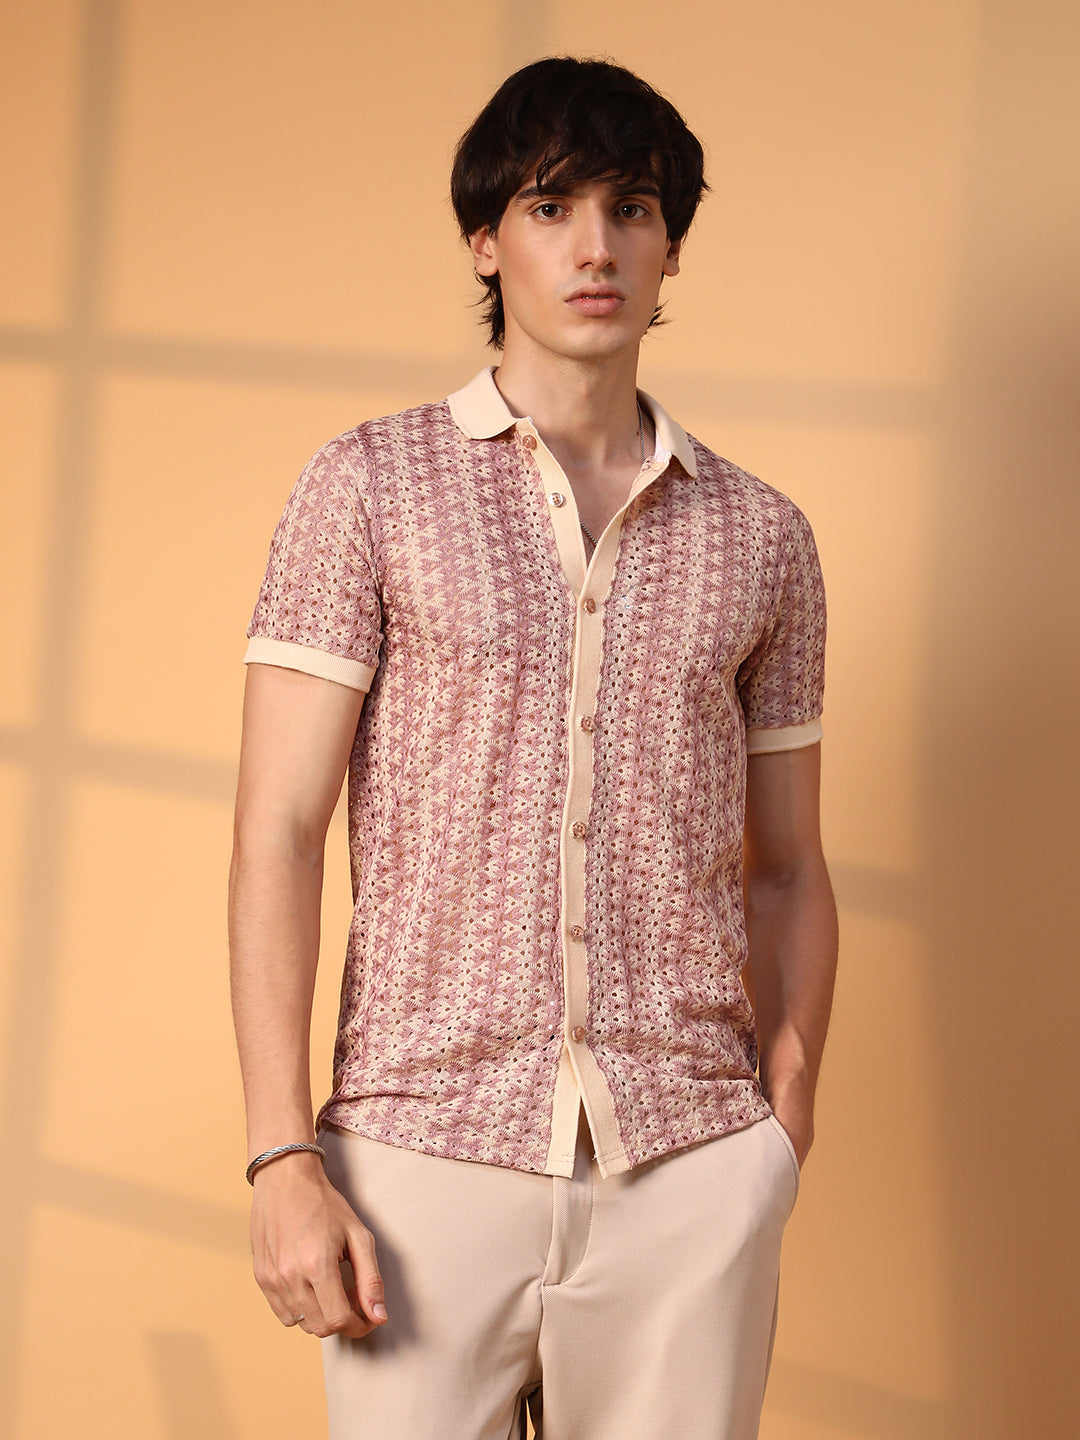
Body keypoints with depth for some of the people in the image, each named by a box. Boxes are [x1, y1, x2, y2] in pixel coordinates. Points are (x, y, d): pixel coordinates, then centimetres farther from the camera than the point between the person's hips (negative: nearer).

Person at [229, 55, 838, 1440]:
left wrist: (784, 1144, 4)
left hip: (688, 1172, 2)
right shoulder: (371, 487, 3)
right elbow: (279, 831, -2)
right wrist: (283, 1157, -9)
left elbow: (786, 874, 15)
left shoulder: (761, 536, 11)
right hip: (425, 1154, -2)